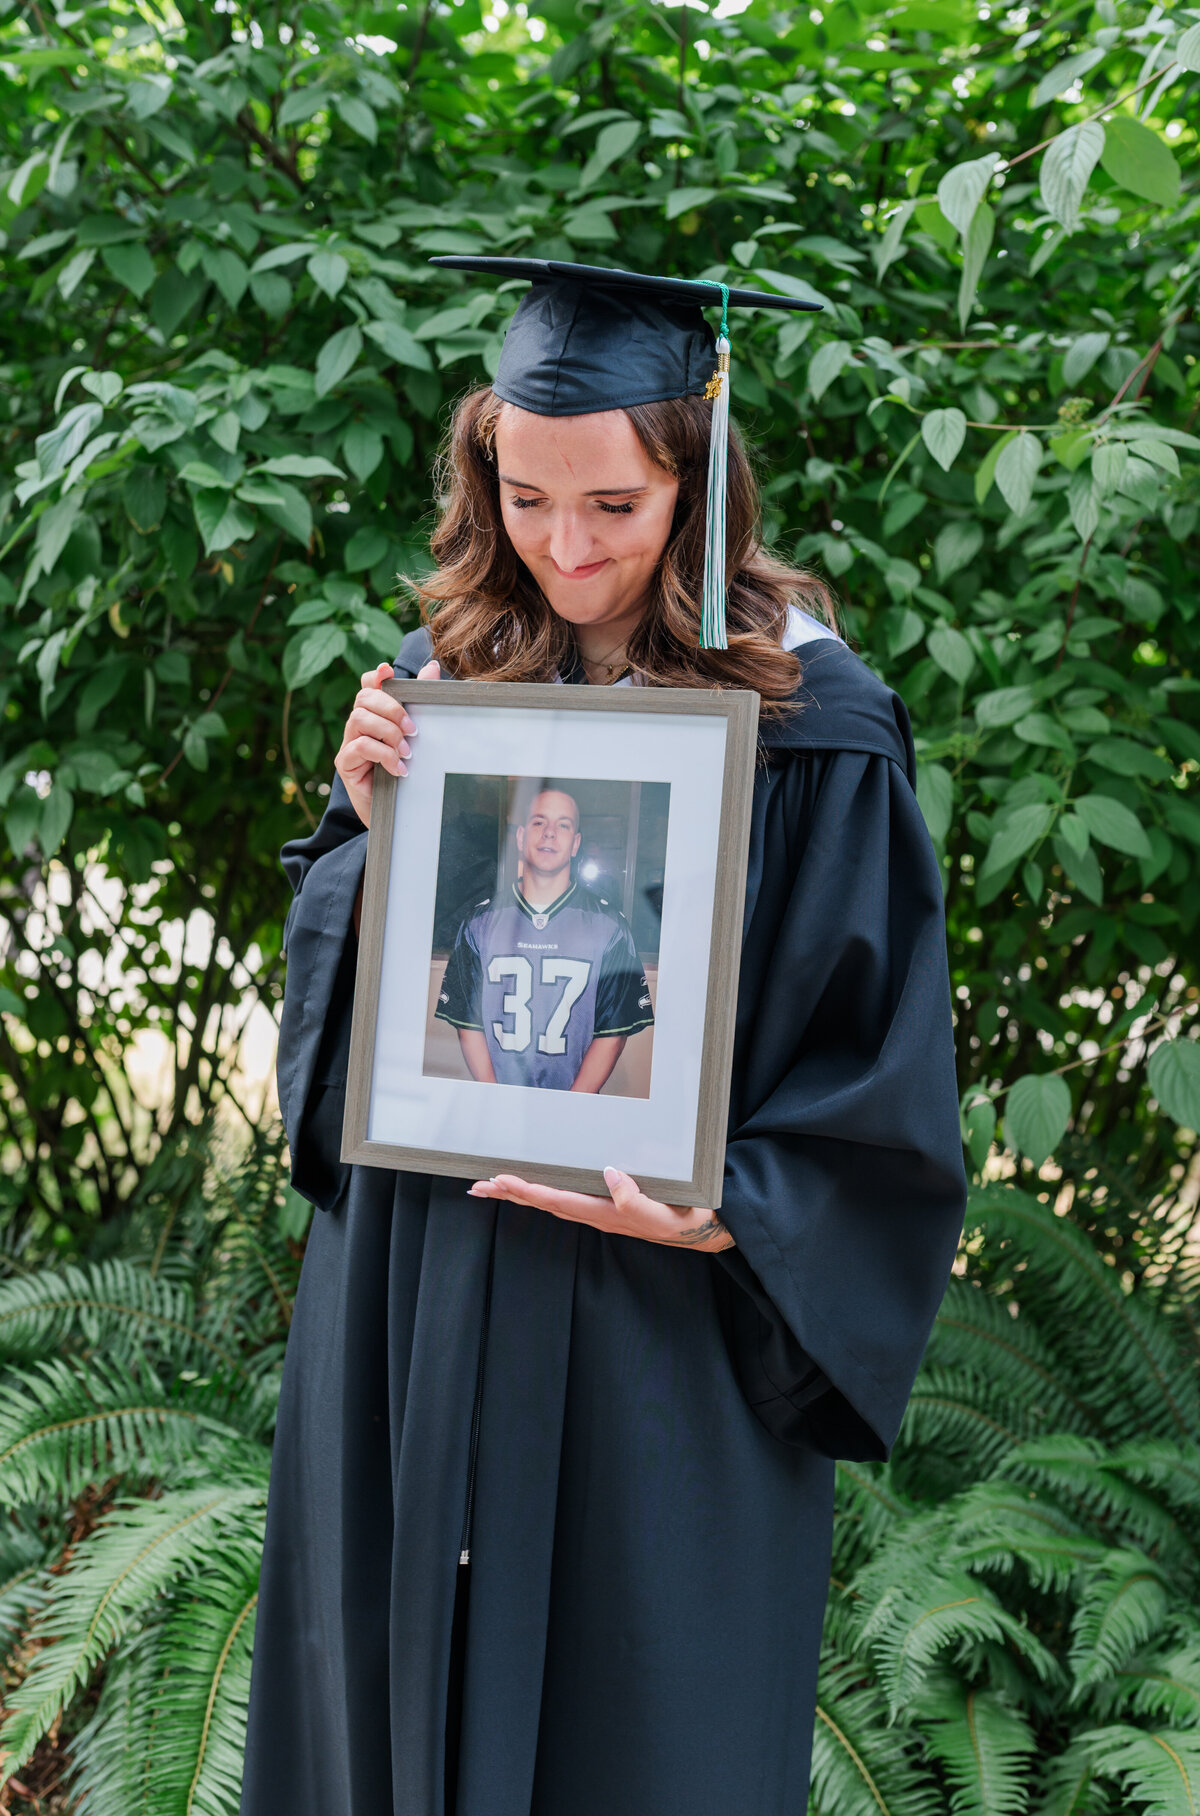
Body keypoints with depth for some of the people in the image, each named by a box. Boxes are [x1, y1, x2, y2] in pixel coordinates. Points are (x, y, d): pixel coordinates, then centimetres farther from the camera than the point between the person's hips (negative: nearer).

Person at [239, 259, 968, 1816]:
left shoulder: (809, 722, -10)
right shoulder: (440, 679, 3)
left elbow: (884, 1068, -7)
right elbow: (334, 964, 8)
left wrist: (720, 1217, -21)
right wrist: (369, 825, -11)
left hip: (664, 1322, -4)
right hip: (420, 1299, 4)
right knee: (405, 1672, 16)